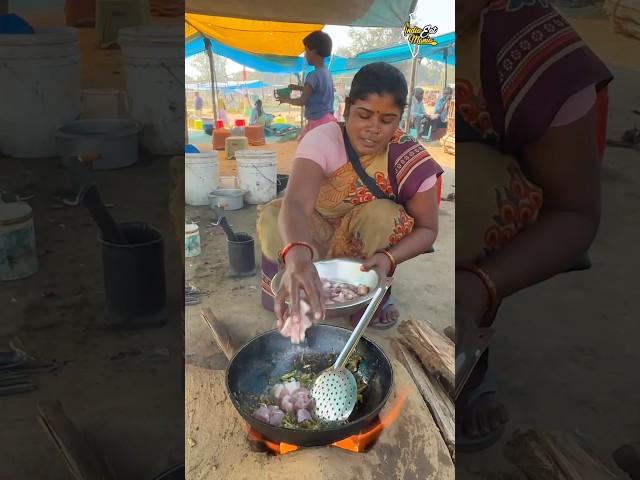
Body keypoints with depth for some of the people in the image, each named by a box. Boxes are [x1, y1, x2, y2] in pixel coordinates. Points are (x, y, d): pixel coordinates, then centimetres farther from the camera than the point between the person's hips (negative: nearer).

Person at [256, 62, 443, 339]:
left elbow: (427, 228, -13)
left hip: (367, 246, 1)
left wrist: (389, 257, -35)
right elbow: (296, 204, -43)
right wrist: (297, 256, -66)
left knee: (382, 214, -30)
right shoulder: (323, 139, -27)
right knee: (274, 222, -30)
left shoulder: (409, 159, -21)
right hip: (315, 236, -1)